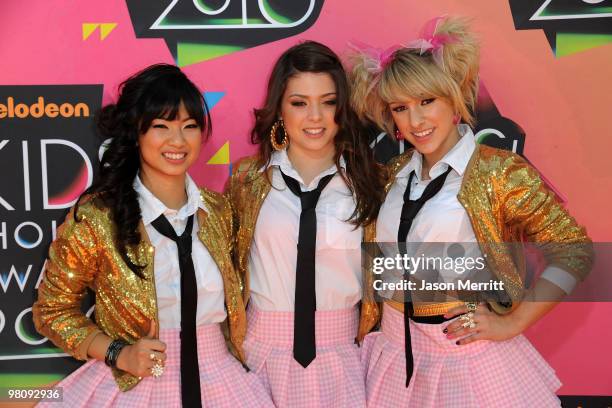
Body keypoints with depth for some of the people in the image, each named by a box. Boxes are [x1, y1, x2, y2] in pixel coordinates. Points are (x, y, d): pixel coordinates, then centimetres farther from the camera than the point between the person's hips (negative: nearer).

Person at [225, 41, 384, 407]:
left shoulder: (365, 181, -3)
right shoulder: (250, 178, -2)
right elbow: (226, 261, 9)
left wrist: (371, 335, 1)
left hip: (342, 350, 0)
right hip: (266, 348, 0)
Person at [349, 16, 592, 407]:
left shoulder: (500, 171, -13)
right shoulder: (394, 174, 3)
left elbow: (573, 251, -10)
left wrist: (513, 323, -13)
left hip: (469, 352, -5)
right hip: (396, 352, 5)